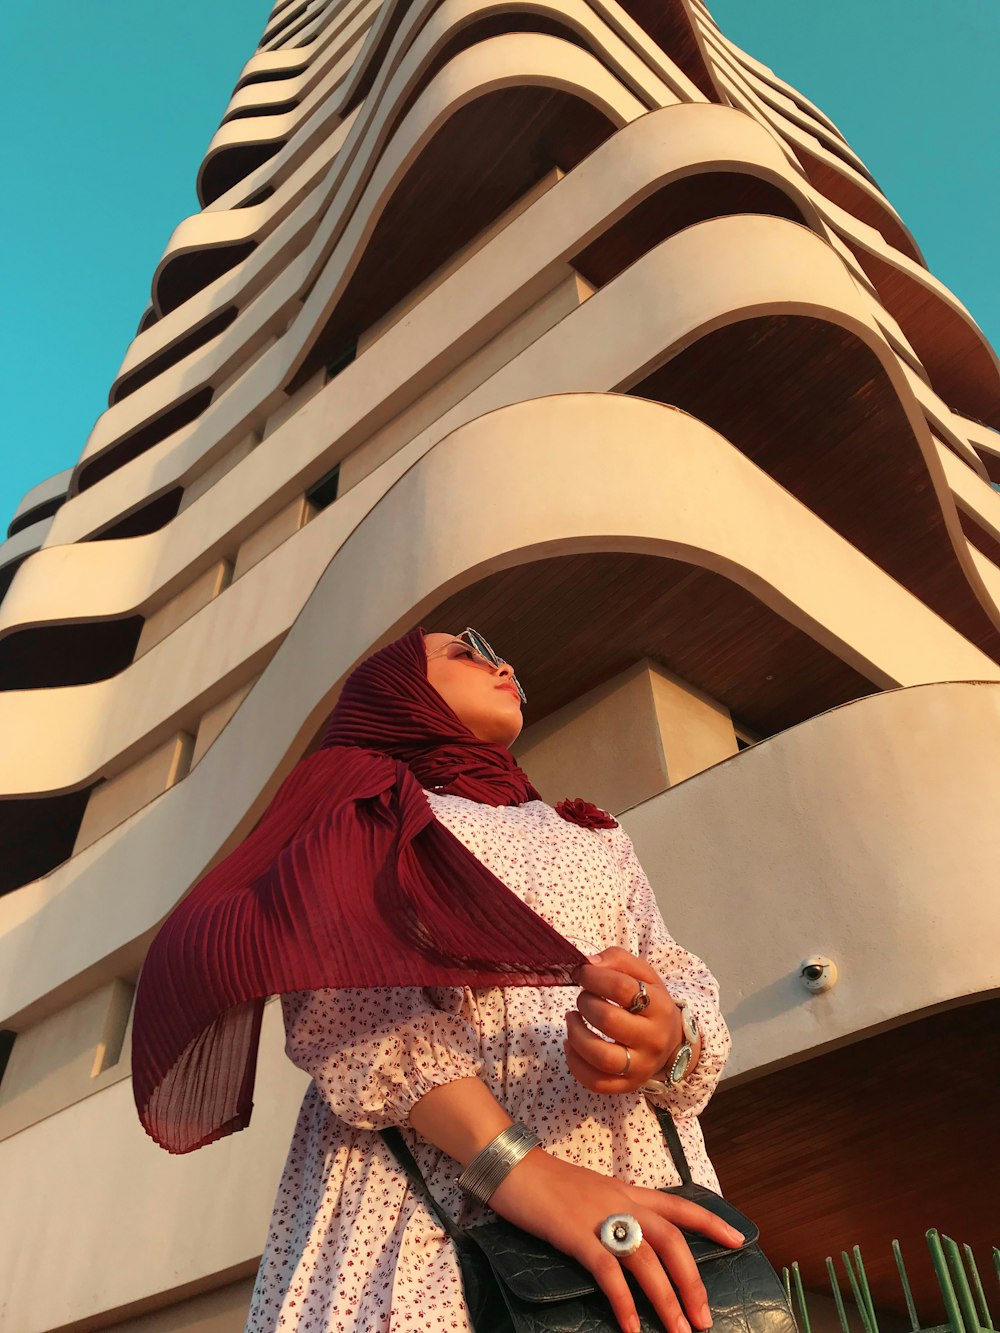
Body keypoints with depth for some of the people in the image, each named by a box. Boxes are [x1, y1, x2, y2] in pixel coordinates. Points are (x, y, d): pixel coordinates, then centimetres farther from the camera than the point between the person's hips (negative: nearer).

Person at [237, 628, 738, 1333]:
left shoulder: (598, 834, 25)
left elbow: (685, 983, 11)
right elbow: (343, 991, -6)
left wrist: (670, 1037, -14)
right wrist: (516, 1166, -21)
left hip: (637, 1188, 3)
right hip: (417, 1194, -3)